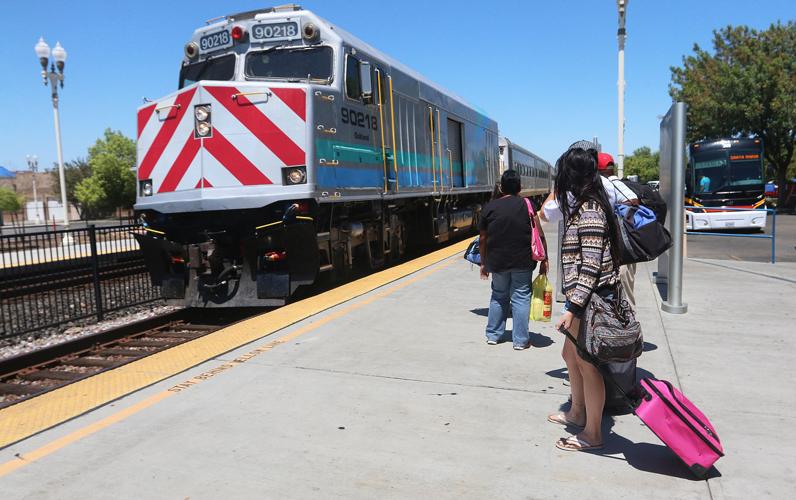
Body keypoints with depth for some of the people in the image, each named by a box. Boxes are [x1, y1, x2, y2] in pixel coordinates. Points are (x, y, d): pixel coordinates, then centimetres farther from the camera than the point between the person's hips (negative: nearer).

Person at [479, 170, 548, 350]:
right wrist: (544, 260, 1)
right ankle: (520, 340, 9)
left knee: (498, 296, 17)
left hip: (497, 261, 2)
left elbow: (483, 239, 4)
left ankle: (493, 335, 23)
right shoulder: (528, 205, -3)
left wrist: (484, 262, 14)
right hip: (522, 261, -2)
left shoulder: (489, 207, 1)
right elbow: (540, 236, -6)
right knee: (521, 298, 6)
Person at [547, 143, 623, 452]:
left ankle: (592, 434, 16)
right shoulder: (584, 206, 12)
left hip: (591, 301, -10)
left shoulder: (588, 211, -19)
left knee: (587, 364, 2)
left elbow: (591, 266, -23)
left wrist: (573, 308, -23)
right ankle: (577, 413, 40)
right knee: (571, 355, 22)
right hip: (583, 299, 10)